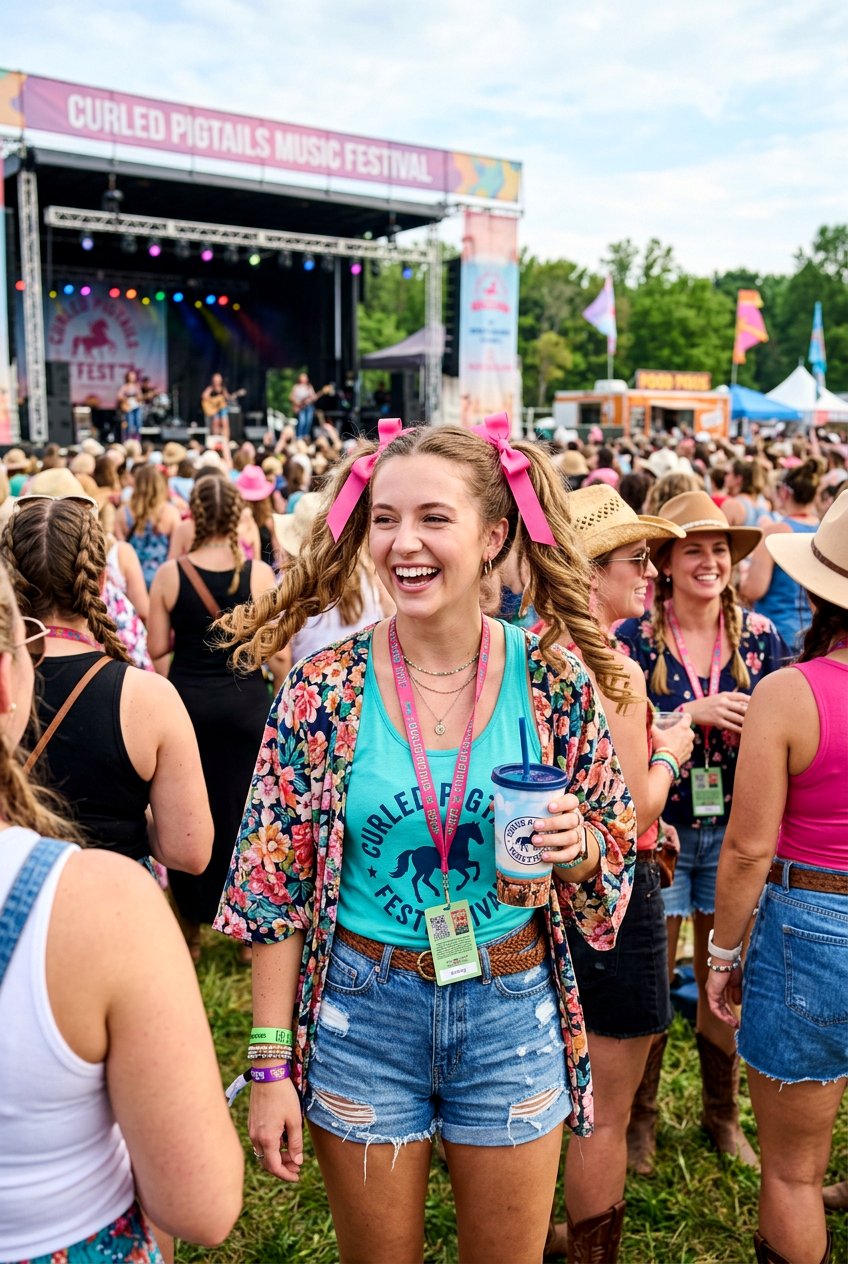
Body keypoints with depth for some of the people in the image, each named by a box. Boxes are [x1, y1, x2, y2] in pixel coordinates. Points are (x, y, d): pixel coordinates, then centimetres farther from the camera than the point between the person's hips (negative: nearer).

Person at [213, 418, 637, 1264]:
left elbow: (616, 846, 1)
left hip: (514, 1012, 1)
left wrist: (577, 846, -22)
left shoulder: (554, 679, -10)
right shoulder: (325, 688, -12)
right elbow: (274, 889, -6)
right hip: (364, 1011, 0)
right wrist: (270, 1069, -5)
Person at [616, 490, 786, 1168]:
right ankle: (640, 1113, 30)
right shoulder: (634, 638, -8)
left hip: (734, 829, 2)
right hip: (657, 829, -2)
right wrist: (693, 715, -23)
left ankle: (723, 1114, 36)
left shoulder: (759, 635, 0)